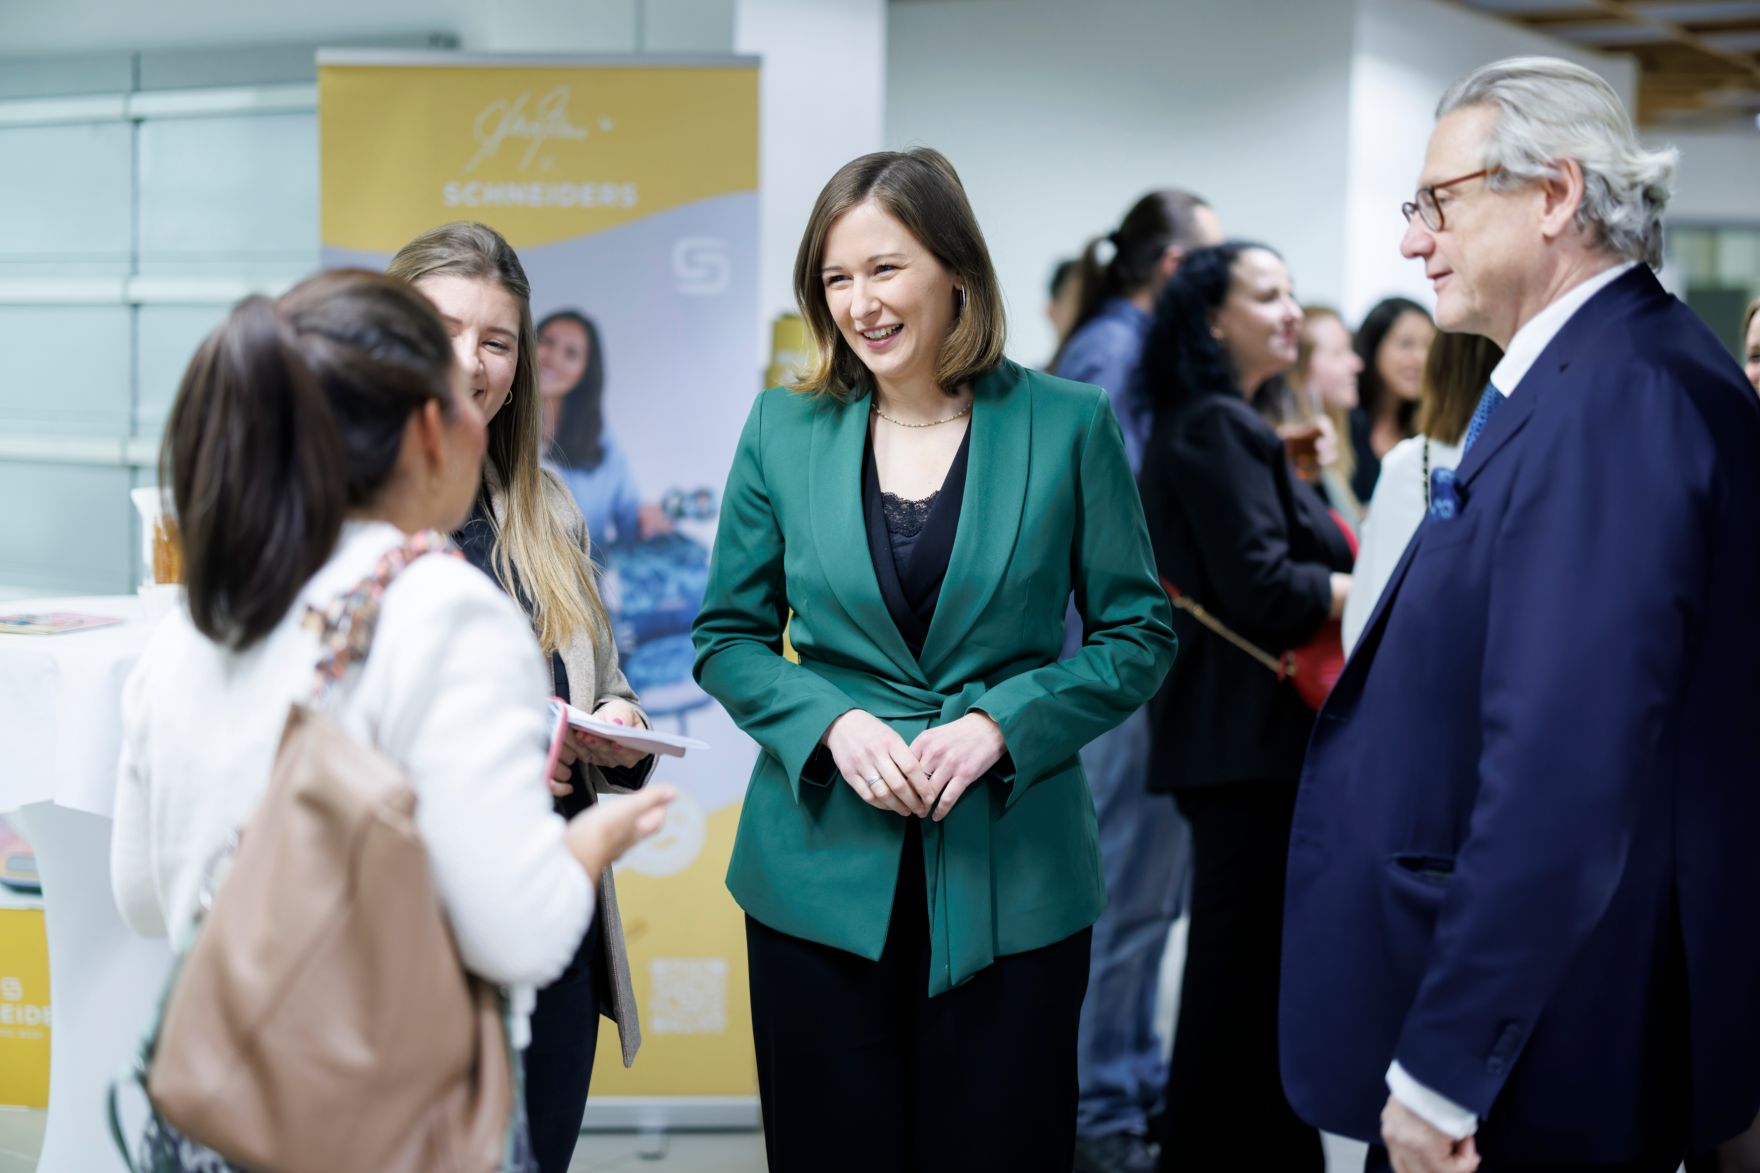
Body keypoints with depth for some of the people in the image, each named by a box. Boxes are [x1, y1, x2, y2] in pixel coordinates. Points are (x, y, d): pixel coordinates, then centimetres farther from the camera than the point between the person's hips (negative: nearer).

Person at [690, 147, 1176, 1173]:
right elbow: (728, 637, 8)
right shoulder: (785, 430, 3)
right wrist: (831, 724, -10)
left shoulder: (1068, 425, -2)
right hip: (823, 869, 1)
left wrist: (999, 723, -13)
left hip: (1010, 881, -1)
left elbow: (1138, 636, 1)